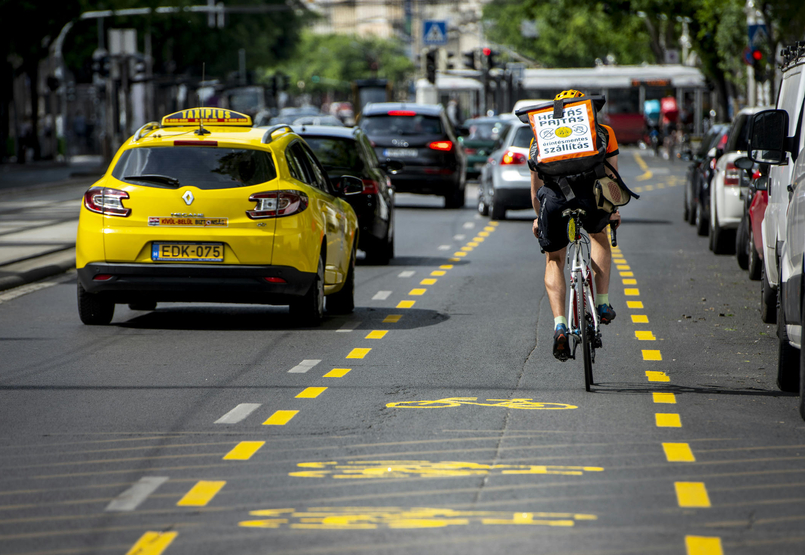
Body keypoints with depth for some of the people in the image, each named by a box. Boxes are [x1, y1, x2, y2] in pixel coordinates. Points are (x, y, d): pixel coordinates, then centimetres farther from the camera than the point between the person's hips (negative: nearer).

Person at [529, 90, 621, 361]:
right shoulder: (604, 133, 28)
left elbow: (535, 188, 33)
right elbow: (612, 176, 36)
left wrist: (539, 217, 49)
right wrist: (613, 212, 51)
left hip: (554, 197, 0)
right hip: (591, 197, 0)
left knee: (554, 260, 20)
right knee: (599, 236, 33)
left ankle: (560, 326, 2)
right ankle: (602, 304, 26)